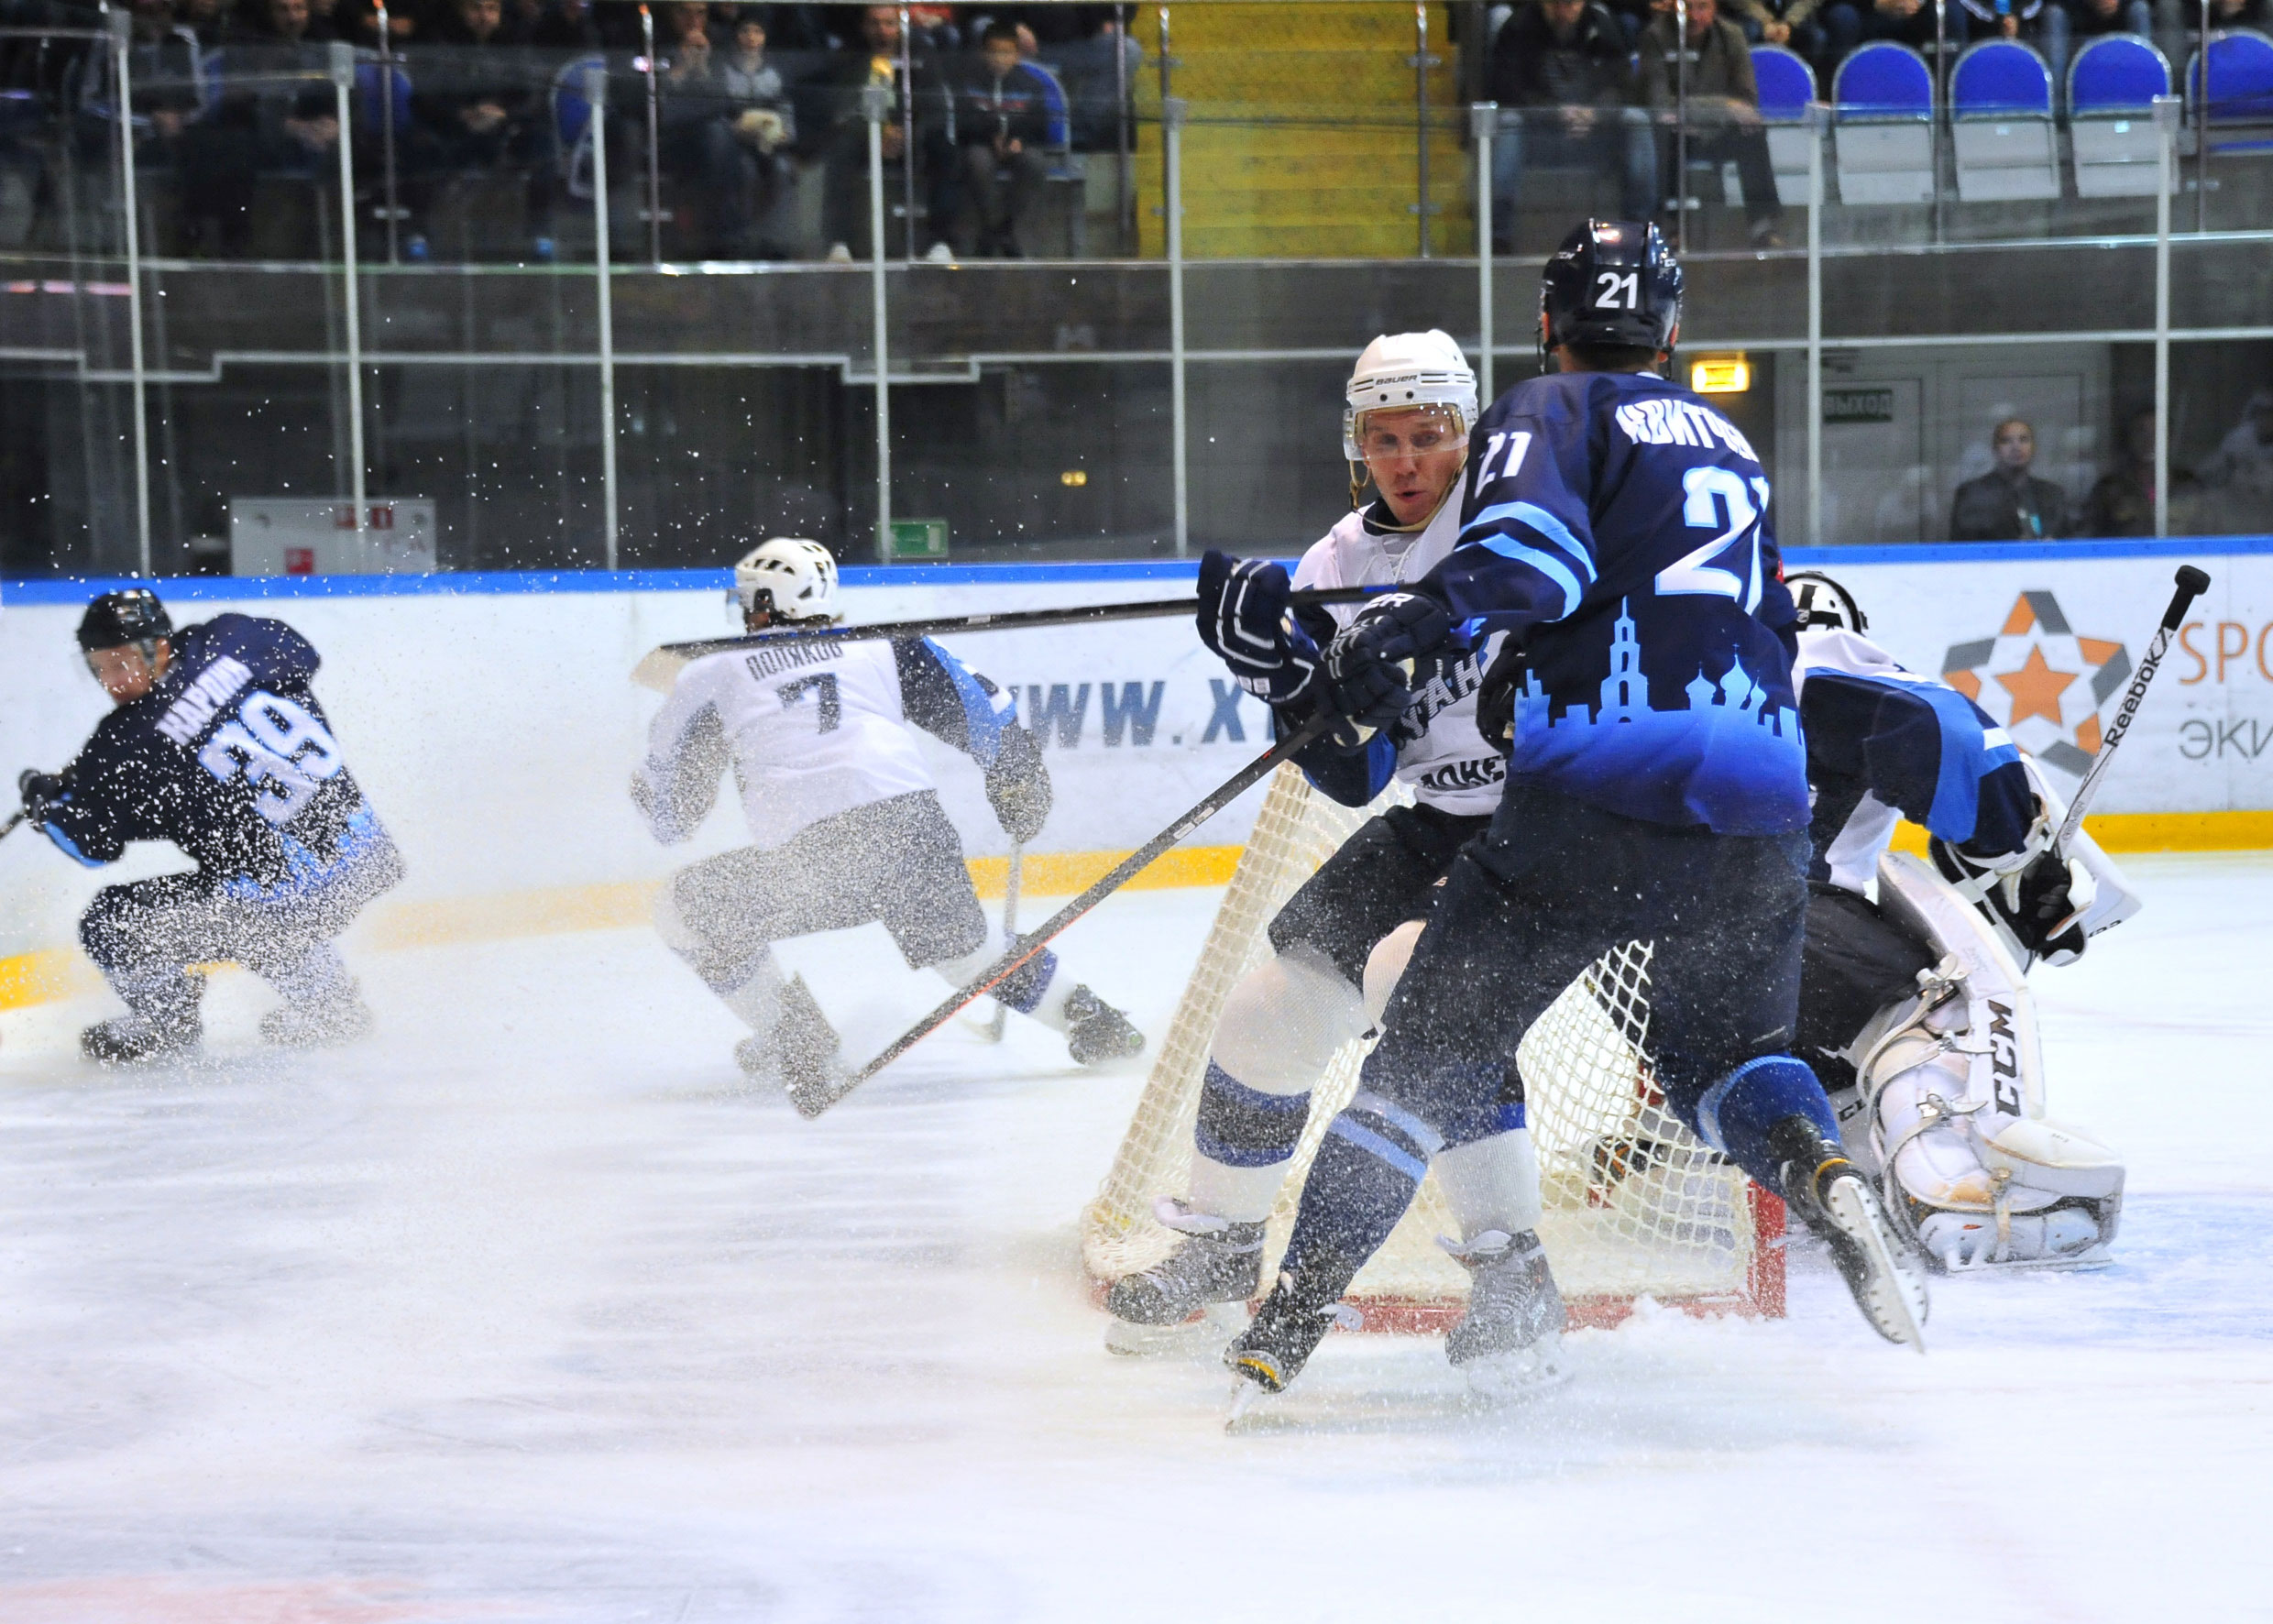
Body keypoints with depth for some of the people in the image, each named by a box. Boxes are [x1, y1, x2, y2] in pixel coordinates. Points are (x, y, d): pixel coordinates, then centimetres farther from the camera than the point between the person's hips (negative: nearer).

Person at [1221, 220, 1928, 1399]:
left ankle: (1300, 1294, -2)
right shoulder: (1729, 446, 28)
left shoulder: (1549, 413, 9)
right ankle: (1825, 1180, -10)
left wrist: (1412, 624, -21)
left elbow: (1537, 546, -13)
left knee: (1441, 1043, 5)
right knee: (1730, 1050, 22)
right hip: (1758, 800, 5)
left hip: (1600, 783, -5)